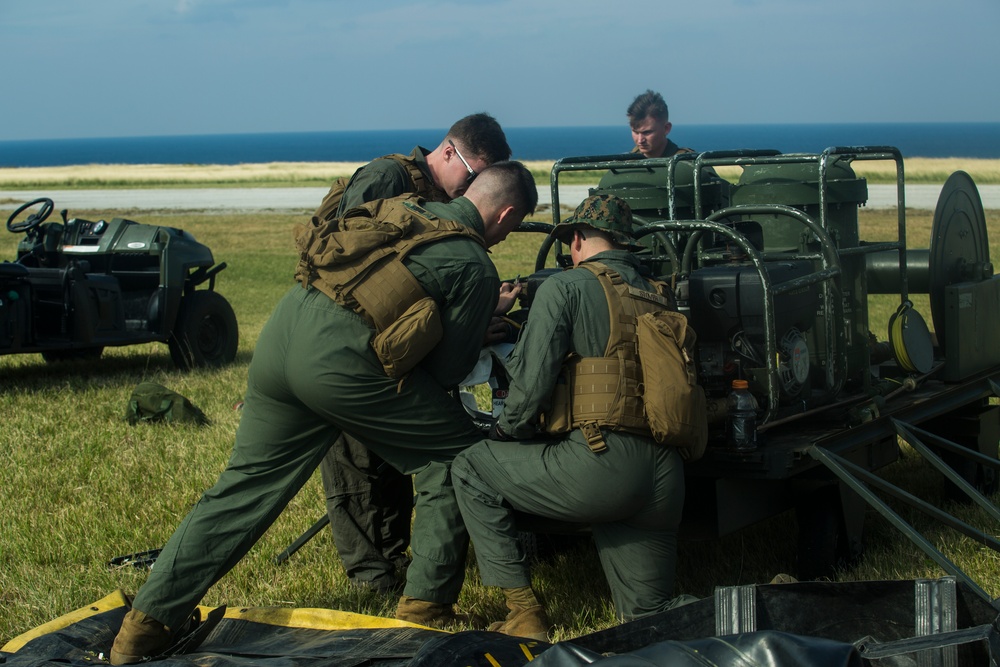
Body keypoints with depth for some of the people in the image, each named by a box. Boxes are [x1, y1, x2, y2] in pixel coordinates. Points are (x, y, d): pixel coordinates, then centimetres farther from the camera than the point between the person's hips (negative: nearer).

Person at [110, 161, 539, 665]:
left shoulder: (407, 209, 23)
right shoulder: (475, 269, 4)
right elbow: (446, 372, 8)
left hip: (282, 329, 7)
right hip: (341, 360, -7)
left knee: (246, 485, 15)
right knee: (456, 459, 10)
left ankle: (147, 623, 14)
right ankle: (425, 608, 12)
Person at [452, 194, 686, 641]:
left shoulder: (565, 287, 3)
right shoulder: (657, 300, 22)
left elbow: (532, 378, -5)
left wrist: (508, 433, 15)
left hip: (602, 465, -7)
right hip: (665, 481, 7)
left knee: (470, 470, 14)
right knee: (650, 623, 23)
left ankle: (525, 616, 9)